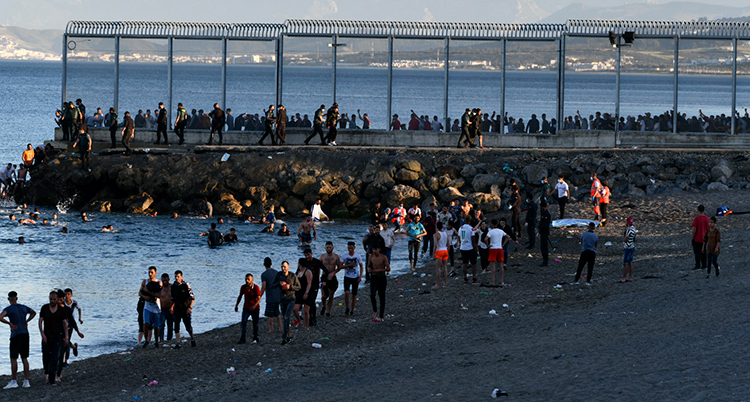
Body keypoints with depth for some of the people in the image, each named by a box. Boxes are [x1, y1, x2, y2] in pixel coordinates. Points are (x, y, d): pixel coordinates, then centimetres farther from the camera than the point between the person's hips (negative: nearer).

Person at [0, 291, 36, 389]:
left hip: (16, 335, -6)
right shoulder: (23, 307, 10)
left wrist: (10, 323, -13)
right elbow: (33, 313, 29)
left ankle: (13, 381, -5)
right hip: (25, 334, 6)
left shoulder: (8, 309, -8)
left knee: (13, 358, -2)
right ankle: (26, 381, 7)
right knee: (24, 358, 8)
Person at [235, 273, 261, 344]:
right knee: (243, 322, -14)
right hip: (246, 308, 2)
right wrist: (236, 305, 18)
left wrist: (254, 306, -40)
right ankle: (242, 339, -16)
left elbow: (259, 299, -22)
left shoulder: (256, 288, -17)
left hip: (255, 308, -2)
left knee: (255, 324, 7)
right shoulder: (243, 287, -6)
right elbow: (240, 296, 12)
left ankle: (255, 338, 26)